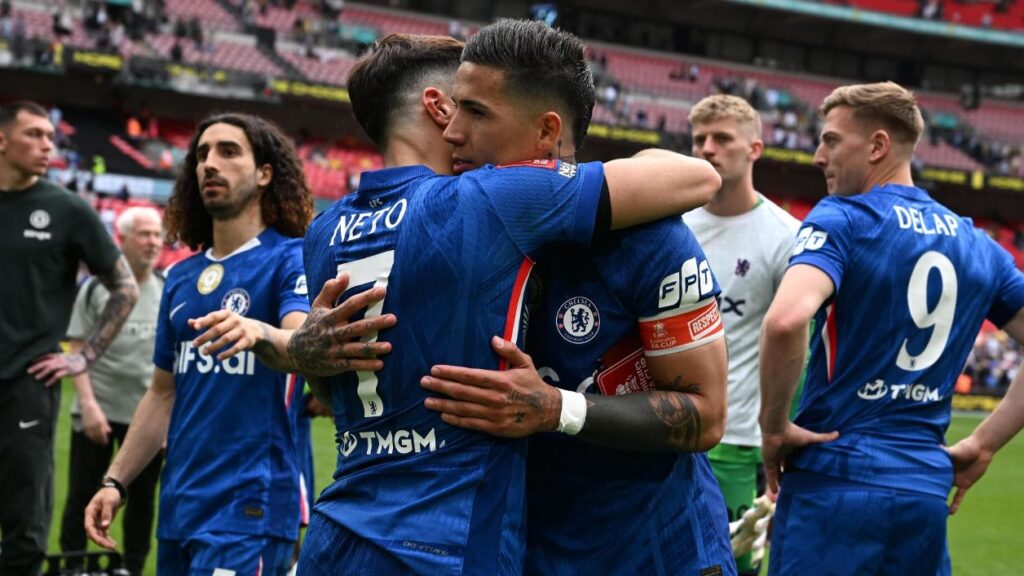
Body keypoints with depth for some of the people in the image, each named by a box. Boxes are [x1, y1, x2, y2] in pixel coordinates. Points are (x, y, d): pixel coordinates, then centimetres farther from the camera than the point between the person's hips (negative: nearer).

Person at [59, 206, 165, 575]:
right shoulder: (95, 289, -2)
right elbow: (77, 351, -5)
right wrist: (89, 404, -15)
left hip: (149, 413, 3)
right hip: (97, 412, -3)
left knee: (142, 497, 7)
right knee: (82, 494, 1)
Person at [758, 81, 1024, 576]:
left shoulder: (842, 219, -8)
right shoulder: (977, 244, 11)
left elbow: (785, 321, -25)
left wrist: (773, 426, -12)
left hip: (836, 482, -6)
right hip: (928, 490, 6)